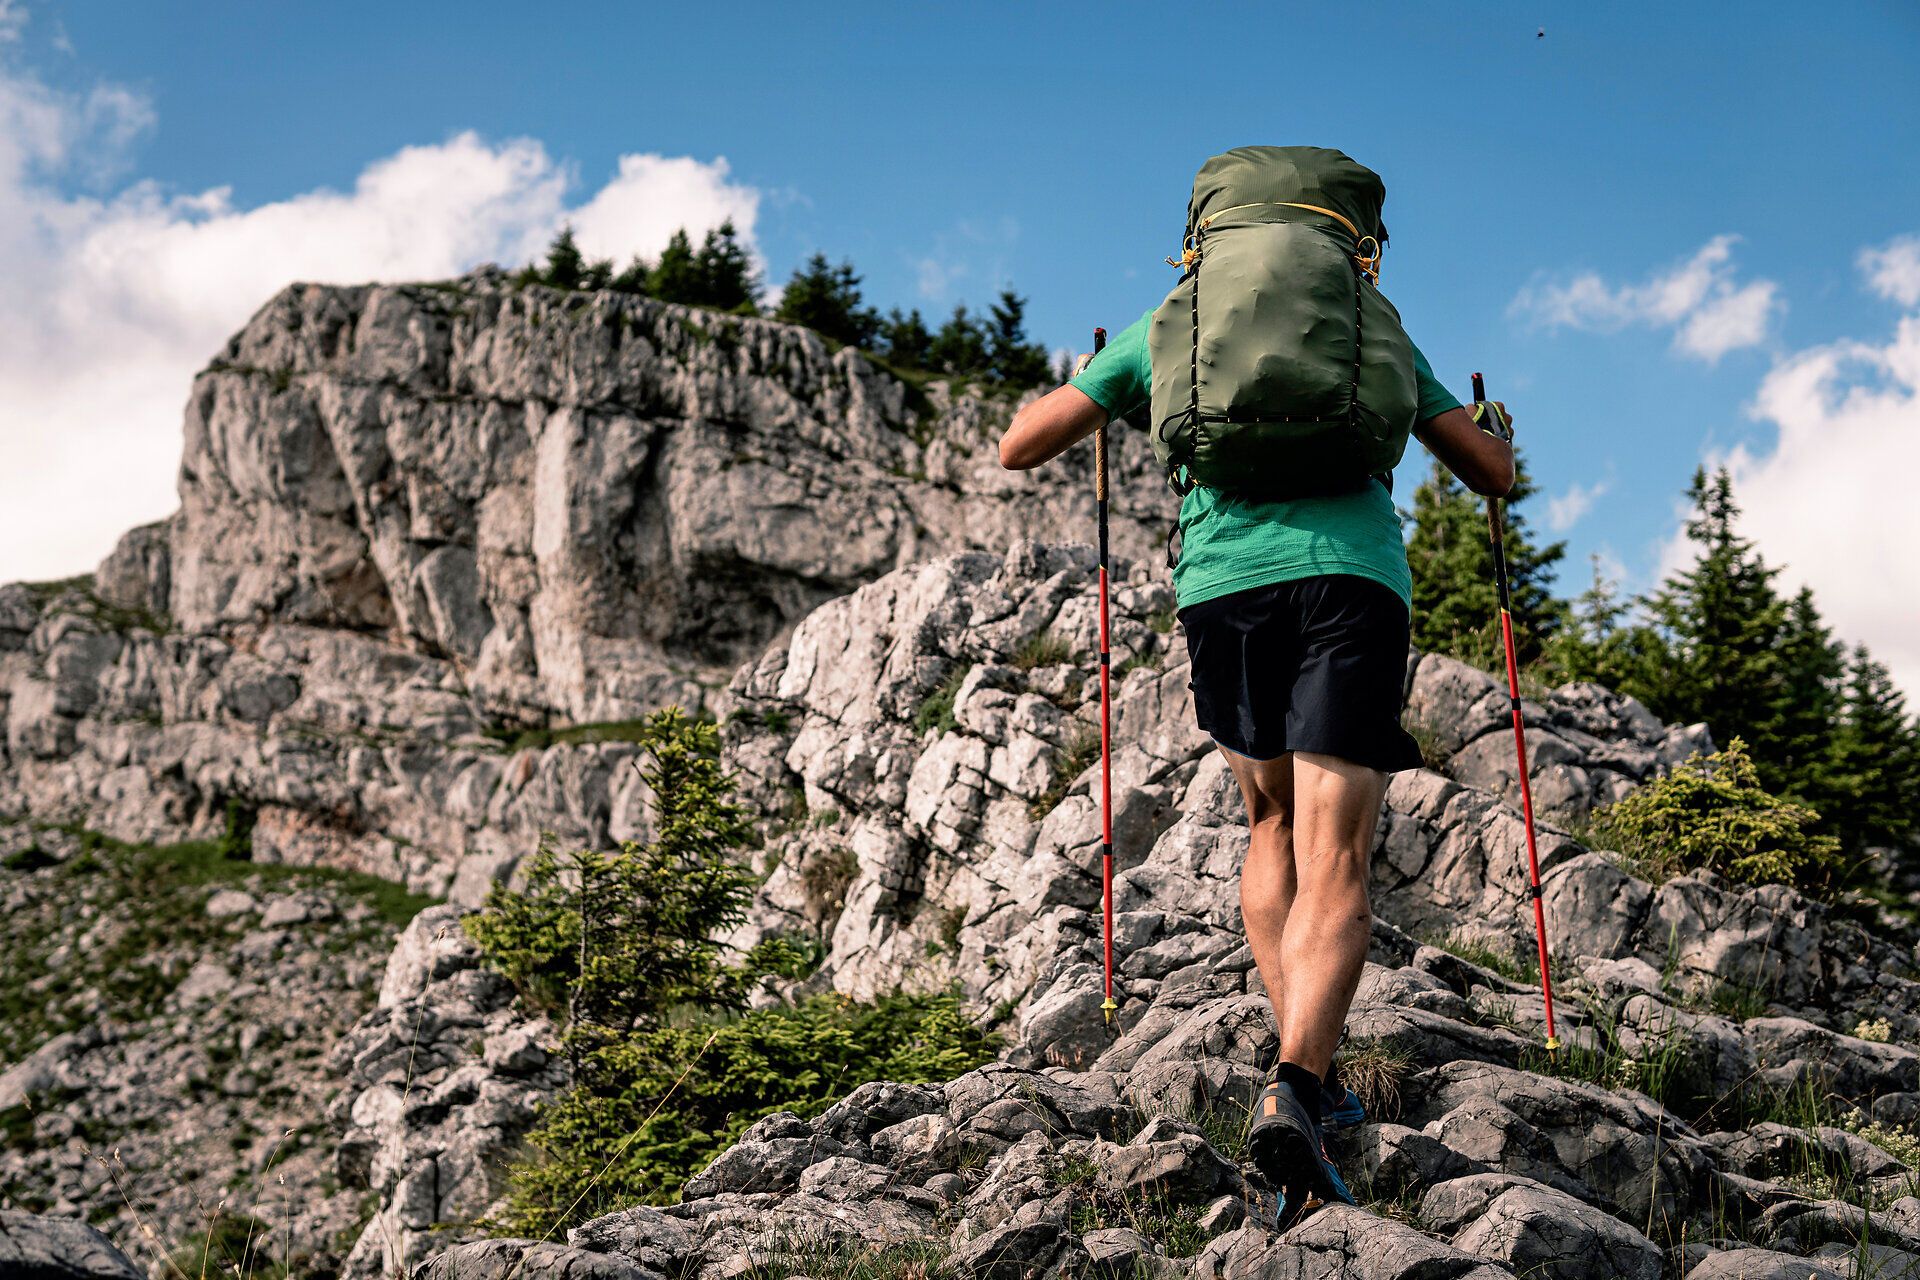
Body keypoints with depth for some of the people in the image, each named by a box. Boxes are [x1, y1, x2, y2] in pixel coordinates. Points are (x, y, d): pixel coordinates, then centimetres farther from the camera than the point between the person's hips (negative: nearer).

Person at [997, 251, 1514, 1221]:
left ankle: (1303, 1075, 10)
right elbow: (1493, 472, 24)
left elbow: (1019, 448, 22)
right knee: (1333, 865, -5)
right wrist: (1490, 427, 48)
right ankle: (1294, 1087, -28)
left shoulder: (1167, 326, 22)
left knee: (1274, 824, 22)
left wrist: (1094, 393, 42)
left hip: (1224, 580, 1)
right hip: (1353, 574, -1)